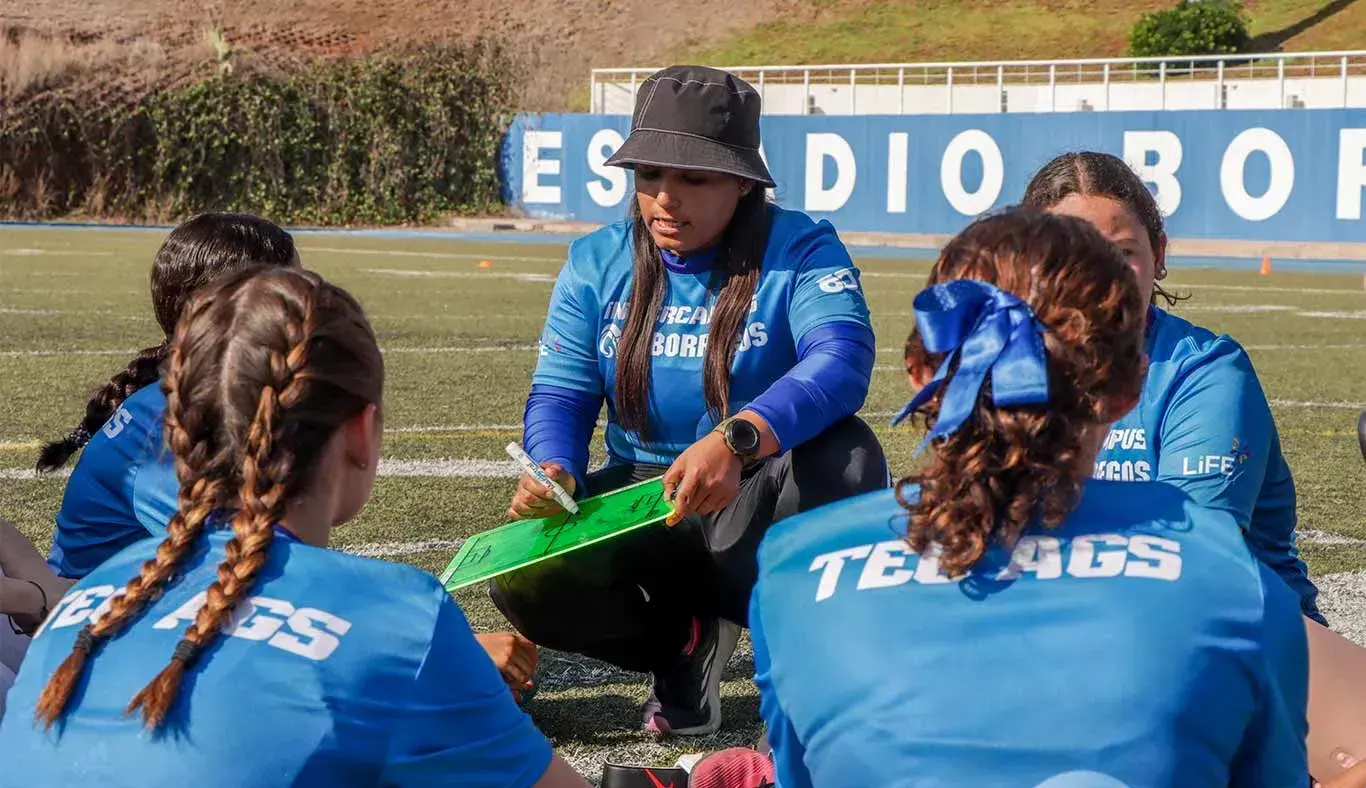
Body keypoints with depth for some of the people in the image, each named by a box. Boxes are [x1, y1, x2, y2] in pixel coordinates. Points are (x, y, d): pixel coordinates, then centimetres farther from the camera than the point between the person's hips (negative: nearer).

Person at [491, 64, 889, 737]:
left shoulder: (800, 250, -12)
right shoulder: (596, 263, 1)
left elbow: (842, 359, -31)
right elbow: (561, 391, -3)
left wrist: (737, 439, -50)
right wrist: (554, 471, -29)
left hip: (760, 506, -3)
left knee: (844, 455, -36)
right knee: (524, 577, -26)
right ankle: (688, 637, 4)